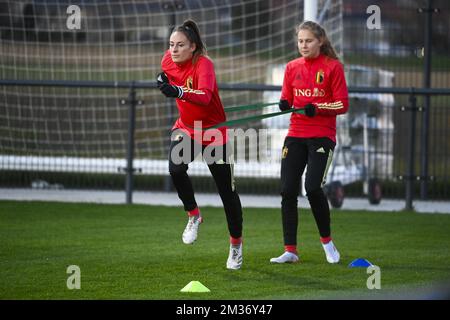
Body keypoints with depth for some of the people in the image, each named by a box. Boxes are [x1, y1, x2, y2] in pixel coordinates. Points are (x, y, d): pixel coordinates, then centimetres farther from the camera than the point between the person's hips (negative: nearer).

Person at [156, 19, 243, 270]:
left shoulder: (203, 65, -27)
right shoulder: (168, 60, -8)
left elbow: (205, 96, -47)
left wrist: (178, 92, -61)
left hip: (214, 132, -4)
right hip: (187, 128, 4)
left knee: (227, 191, 2)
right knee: (176, 169, -26)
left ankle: (236, 244, 23)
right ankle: (194, 216, -1)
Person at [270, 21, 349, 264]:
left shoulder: (333, 67, -3)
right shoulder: (292, 67, 9)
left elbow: (342, 105, -6)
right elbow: (287, 99, 11)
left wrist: (317, 108, -21)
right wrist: (284, 104, -12)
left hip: (322, 136, -4)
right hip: (295, 136, 4)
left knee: (313, 188, -17)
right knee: (288, 191, -3)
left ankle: (327, 241, 5)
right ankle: (290, 251, 3)